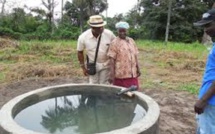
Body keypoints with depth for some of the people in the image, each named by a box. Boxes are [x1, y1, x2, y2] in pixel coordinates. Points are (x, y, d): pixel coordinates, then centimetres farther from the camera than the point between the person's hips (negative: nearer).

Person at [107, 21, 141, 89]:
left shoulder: (131, 41, 10)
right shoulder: (115, 43, -8)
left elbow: (135, 56, 15)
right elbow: (112, 60, -12)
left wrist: (138, 69, 14)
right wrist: (112, 75, -16)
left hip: (133, 74, 5)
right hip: (121, 75, -5)